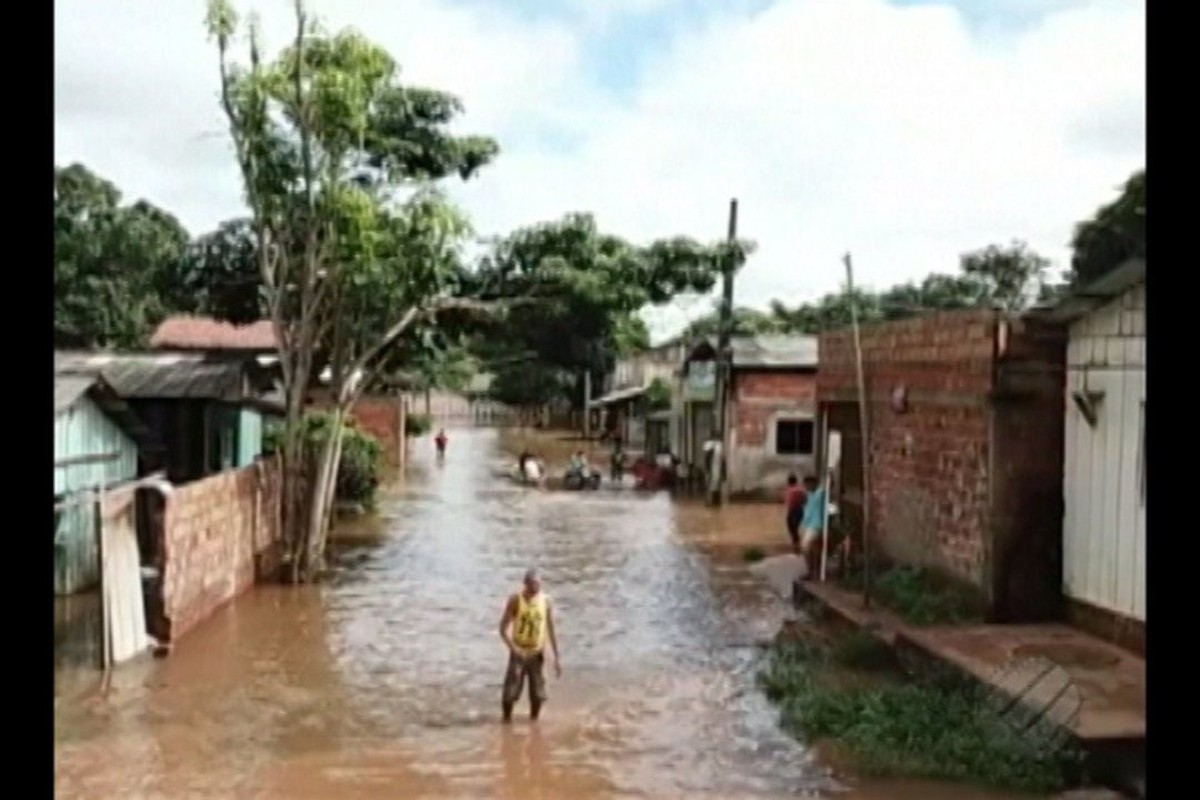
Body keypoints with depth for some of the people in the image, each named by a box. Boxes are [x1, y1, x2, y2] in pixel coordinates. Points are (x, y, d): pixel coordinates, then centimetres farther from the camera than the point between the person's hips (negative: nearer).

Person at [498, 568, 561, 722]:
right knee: (510, 693, -6)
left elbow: (551, 630, 3)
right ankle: (507, 721, 14)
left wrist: (557, 657, 2)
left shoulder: (546, 601, -4)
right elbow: (503, 628, -8)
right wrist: (513, 648, -23)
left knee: (538, 694, 4)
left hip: (537, 654, 2)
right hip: (519, 653, -2)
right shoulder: (516, 600, -11)